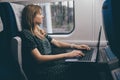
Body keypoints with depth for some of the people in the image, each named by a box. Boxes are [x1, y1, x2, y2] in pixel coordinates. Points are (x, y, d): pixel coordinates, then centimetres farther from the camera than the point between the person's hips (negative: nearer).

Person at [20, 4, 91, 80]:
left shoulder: (40, 31, 15)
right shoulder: (26, 34, -11)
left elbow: (57, 43, 21)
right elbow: (39, 58, -20)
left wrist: (76, 46, 7)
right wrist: (67, 55, -24)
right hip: (39, 71, -7)